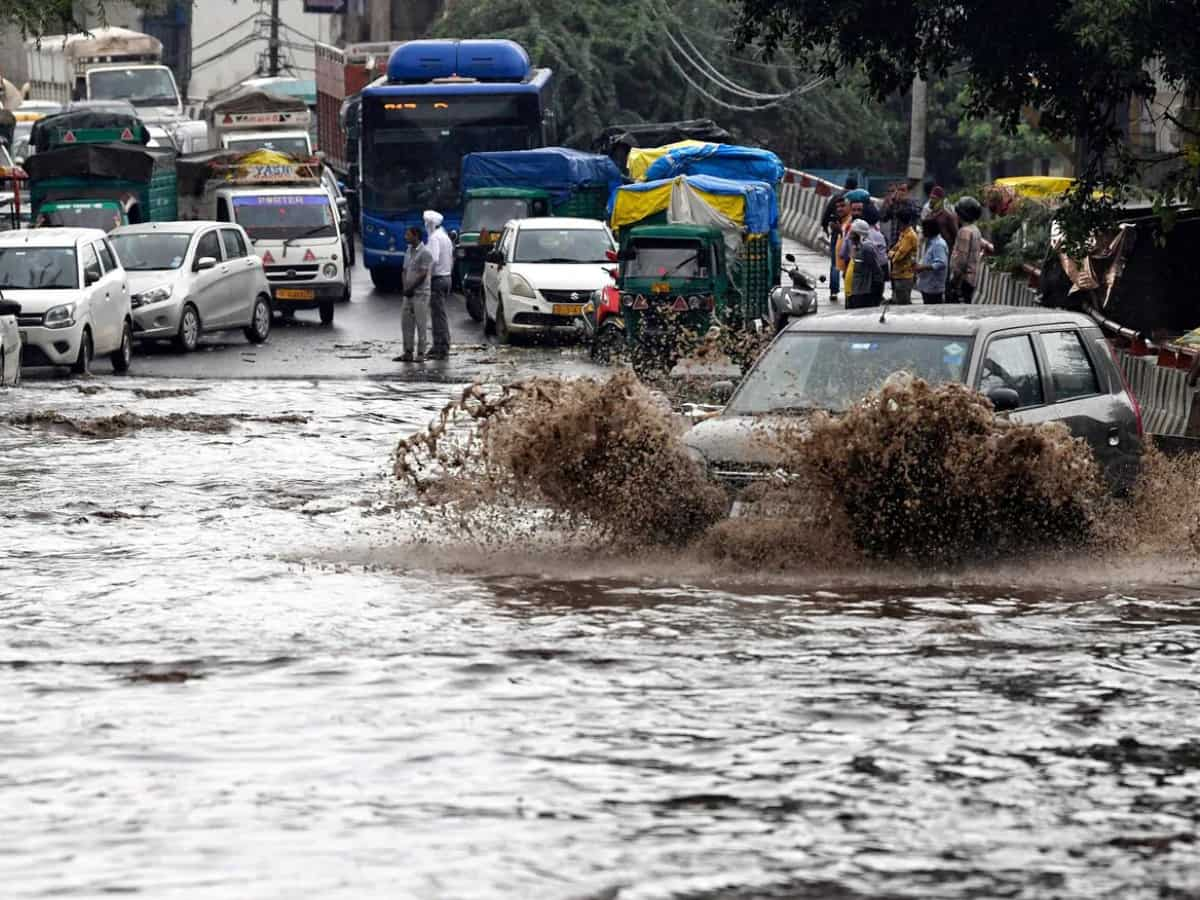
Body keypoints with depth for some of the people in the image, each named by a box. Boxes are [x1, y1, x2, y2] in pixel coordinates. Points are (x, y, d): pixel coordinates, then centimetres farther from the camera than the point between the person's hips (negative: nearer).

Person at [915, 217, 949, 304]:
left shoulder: (938, 244, -18)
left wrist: (923, 267, -25)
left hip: (934, 288, -11)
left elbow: (941, 264, -27)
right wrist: (919, 265, 8)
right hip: (926, 286, 11)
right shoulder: (930, 242, 16)